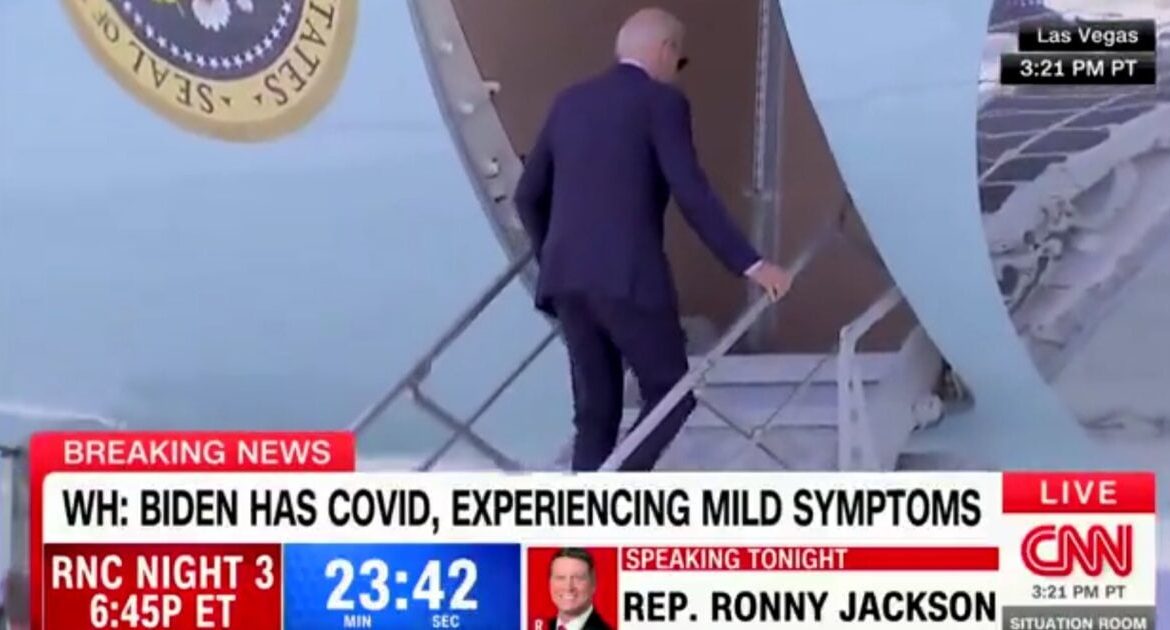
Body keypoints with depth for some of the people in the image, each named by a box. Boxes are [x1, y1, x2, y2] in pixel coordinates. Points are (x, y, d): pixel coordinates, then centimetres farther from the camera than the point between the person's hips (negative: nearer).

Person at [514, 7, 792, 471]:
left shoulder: (570, 102, 18)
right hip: (628, 278, -6)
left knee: (595, 411, 11)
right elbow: (692, 195, -11)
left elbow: (528, 195, 20)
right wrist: (751, 265, -8)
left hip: (566, 280, 6)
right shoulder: (662, 101, -1)